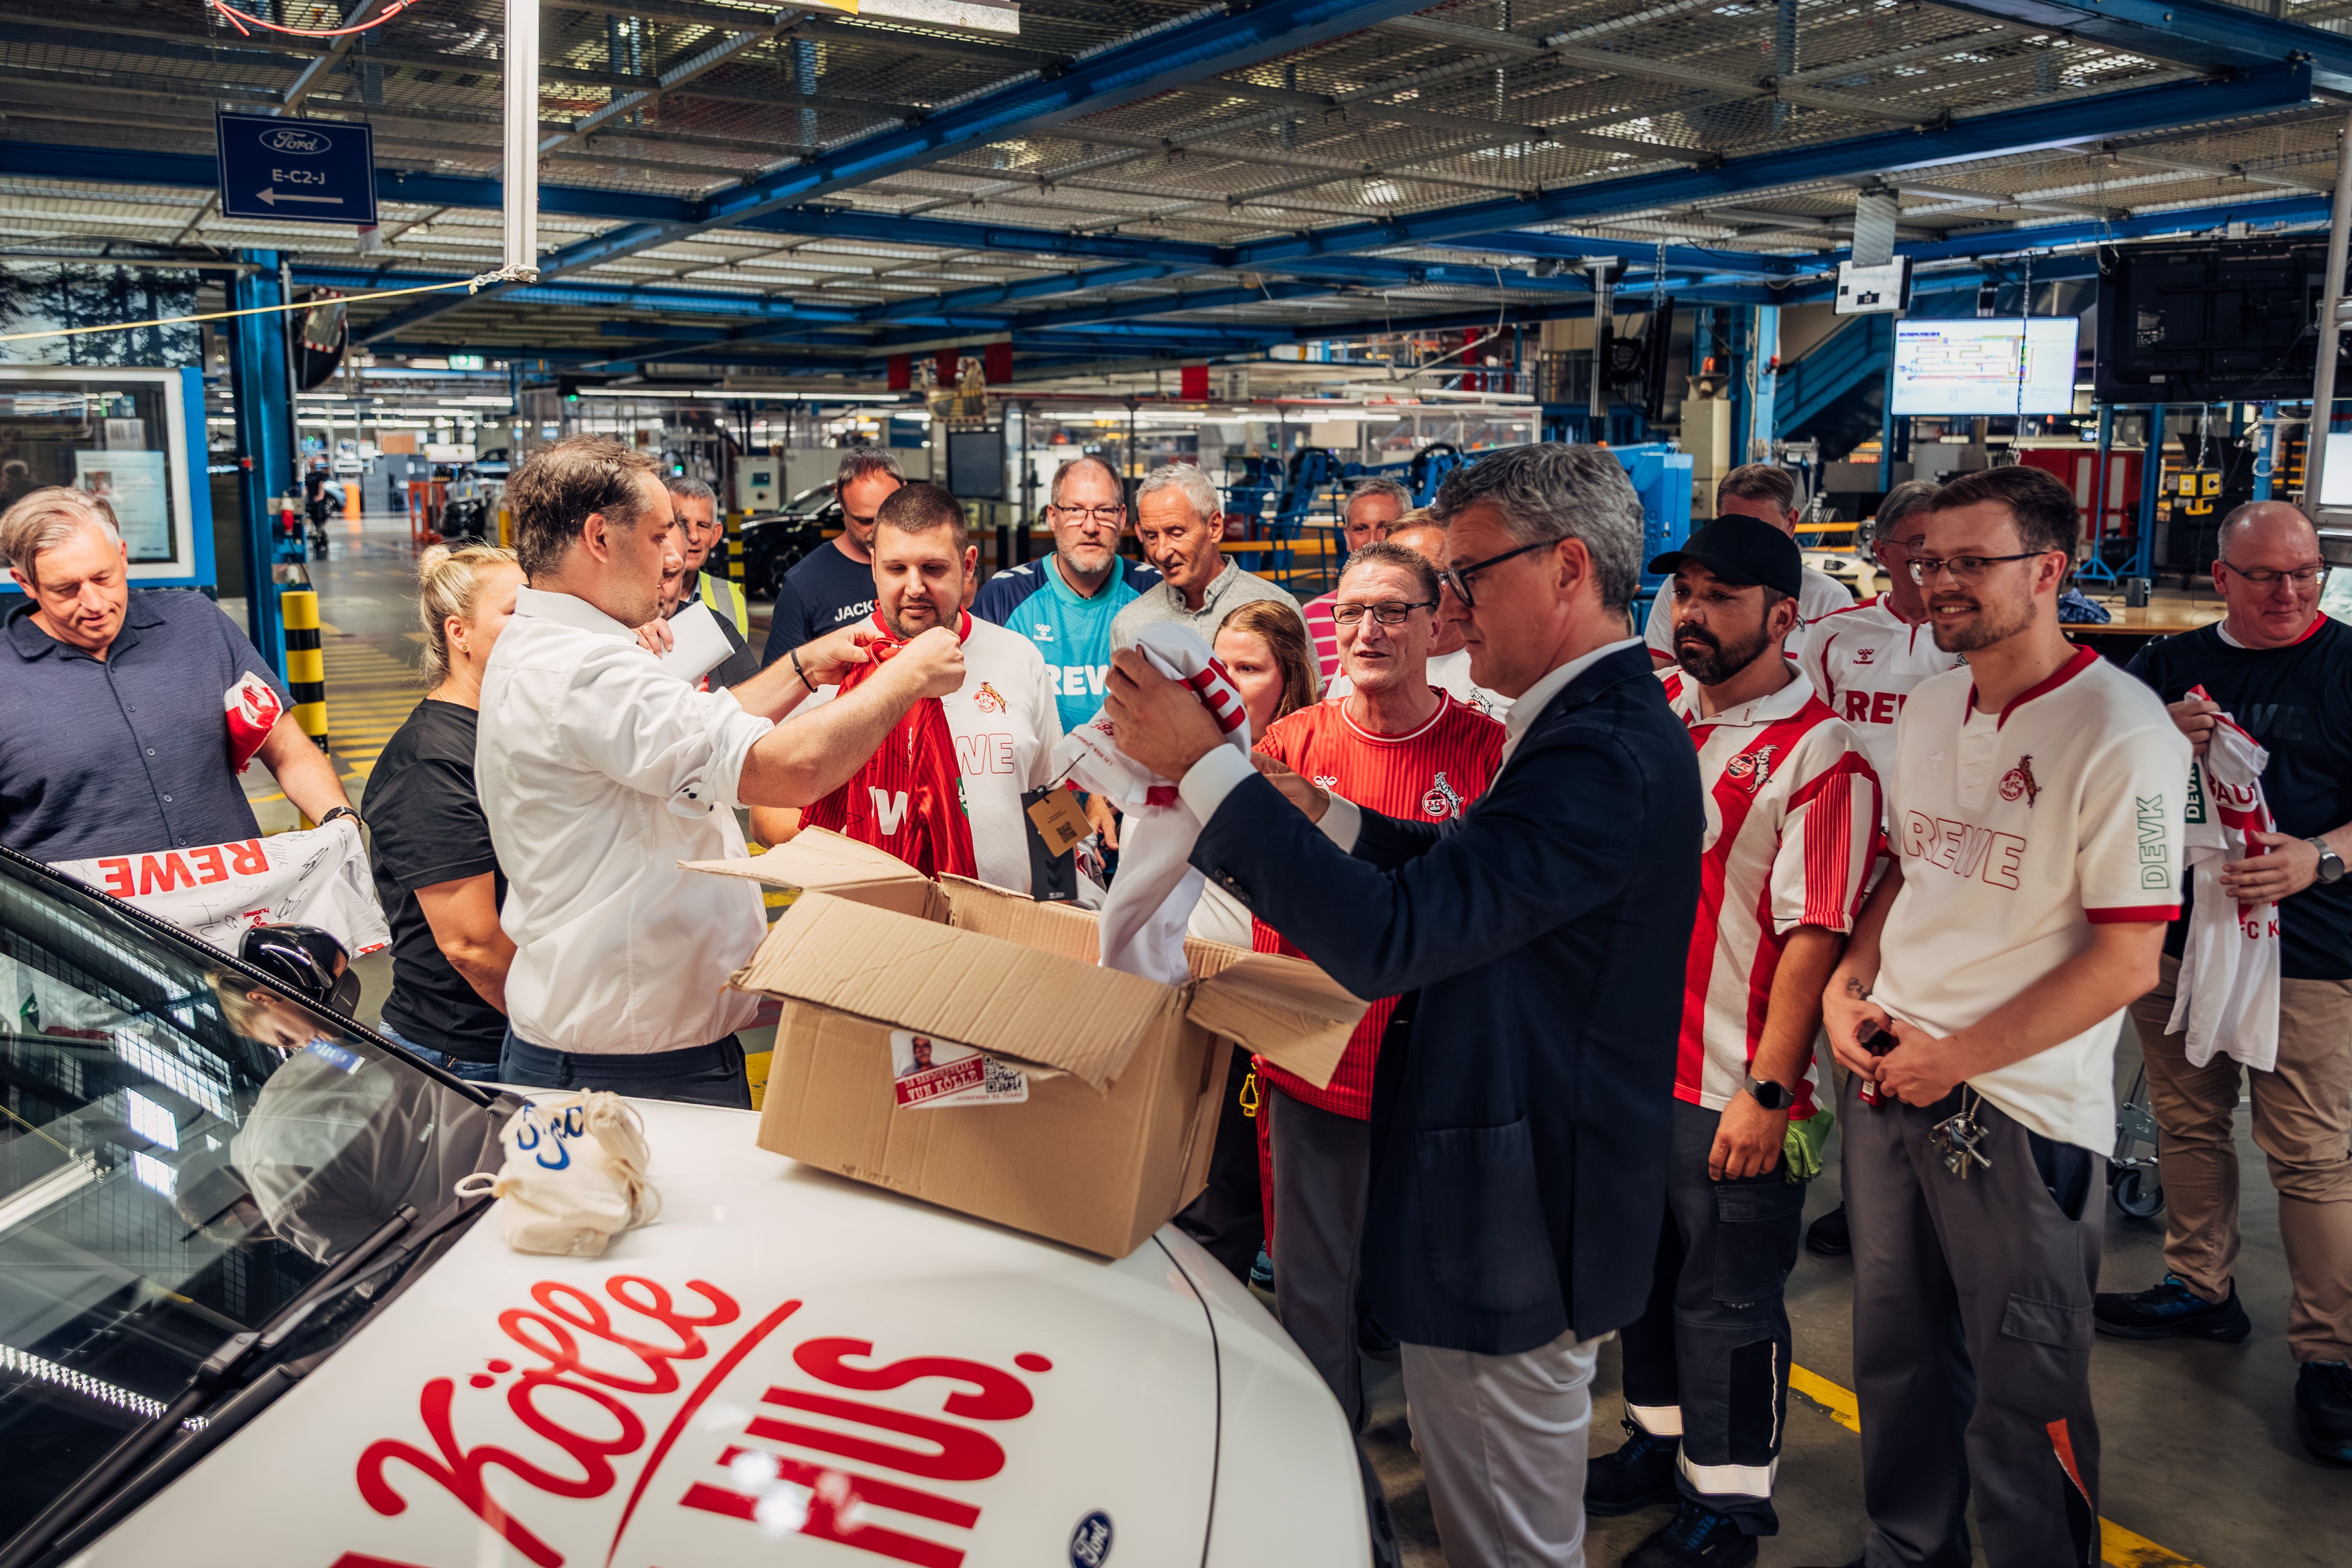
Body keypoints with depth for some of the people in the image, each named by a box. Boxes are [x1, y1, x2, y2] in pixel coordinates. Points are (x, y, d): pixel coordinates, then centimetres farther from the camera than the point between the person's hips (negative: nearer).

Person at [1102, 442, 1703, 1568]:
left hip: (1515, 1231, -10)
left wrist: (1201, 764, -26)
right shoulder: (1601, 721, 8)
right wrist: (1321, 818, 4)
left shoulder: (1604, 756, -27)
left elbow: (1389, 938, -31)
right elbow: (1457, 869, 17)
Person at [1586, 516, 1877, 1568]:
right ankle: (1659, 1440, 42)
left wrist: (1768, 1093, -20)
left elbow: (1814, 936, -19)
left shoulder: (1821, 757, -16)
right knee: (1645, 1269, 21)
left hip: (1733, 1090, -6)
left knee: (1728, 1302, 9)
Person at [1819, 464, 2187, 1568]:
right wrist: (1845, 988, 2)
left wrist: (1955, 1059, -15)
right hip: (1885, 1076, 7)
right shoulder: (1930, 703, 6)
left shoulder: (2121, 732, -15)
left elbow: (2127, 962, -17)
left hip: (2018, 1112, -6)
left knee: (2023, 1392, 9)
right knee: (1894, 1350, 20)